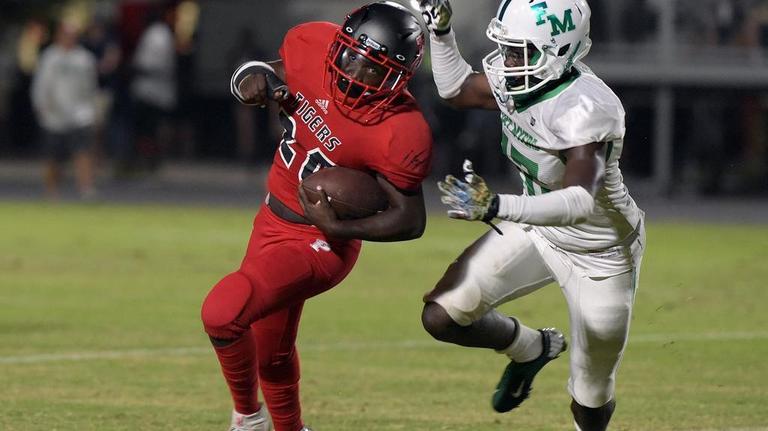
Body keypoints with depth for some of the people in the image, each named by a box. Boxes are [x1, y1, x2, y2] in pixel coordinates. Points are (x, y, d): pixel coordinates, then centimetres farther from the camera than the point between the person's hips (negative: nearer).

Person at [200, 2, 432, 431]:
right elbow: (275, 71, 9)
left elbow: (411, 221, -19)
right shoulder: (313, 48, -14)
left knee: (223, 313, -23)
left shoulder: (399, 133, -29)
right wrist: (254, 79, -14)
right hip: (275, 219, 7)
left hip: (319, 244, -7)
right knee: (270, 354, 23)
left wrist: (338, 228, -27)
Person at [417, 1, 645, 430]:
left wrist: (496, 207, -62)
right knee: (442, 316, -8)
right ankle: (530, 348, 21)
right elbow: (457, 89, 7)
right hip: (538, 230, 6)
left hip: (599, 255, -6)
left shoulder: (585, 108, -37)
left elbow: (580, 202, -51)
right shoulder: (516, 80, -14)